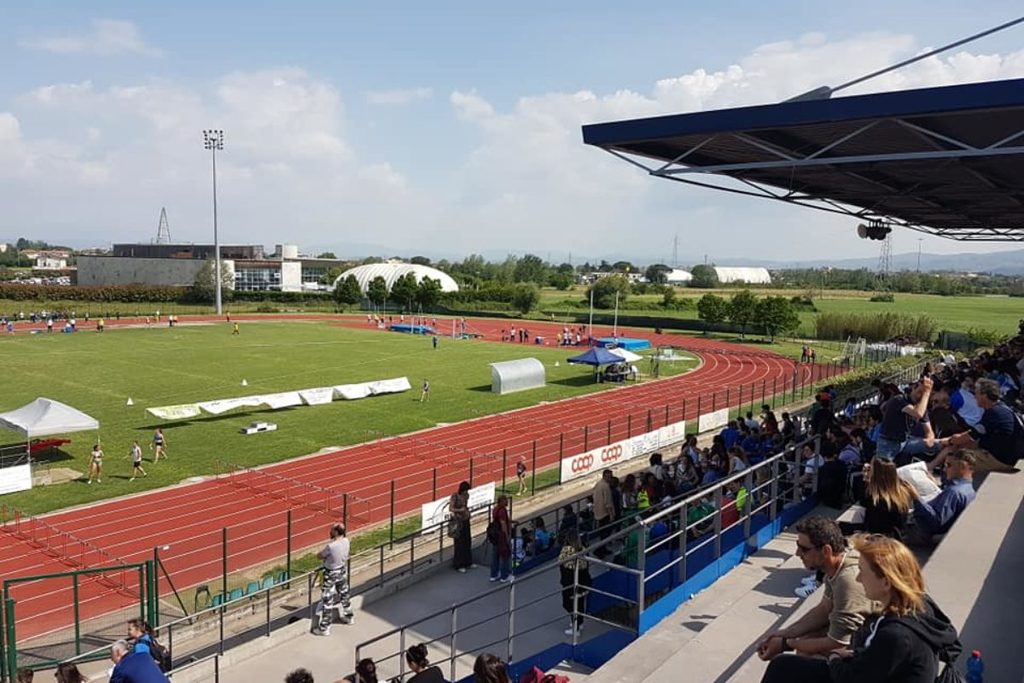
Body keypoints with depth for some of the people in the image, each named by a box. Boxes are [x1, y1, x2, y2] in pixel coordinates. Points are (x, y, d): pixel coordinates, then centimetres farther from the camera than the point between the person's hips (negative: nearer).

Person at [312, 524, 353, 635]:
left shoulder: (331, 546, -32)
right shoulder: (346, 541, -11)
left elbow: (319, 556, -14)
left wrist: (325, 555, 4)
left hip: (331, 575, -7)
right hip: (342, 571, 7)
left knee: (327, 600, 5)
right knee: (344, 594, 25)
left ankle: (324, 628, 15)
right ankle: (349, 616, 43)